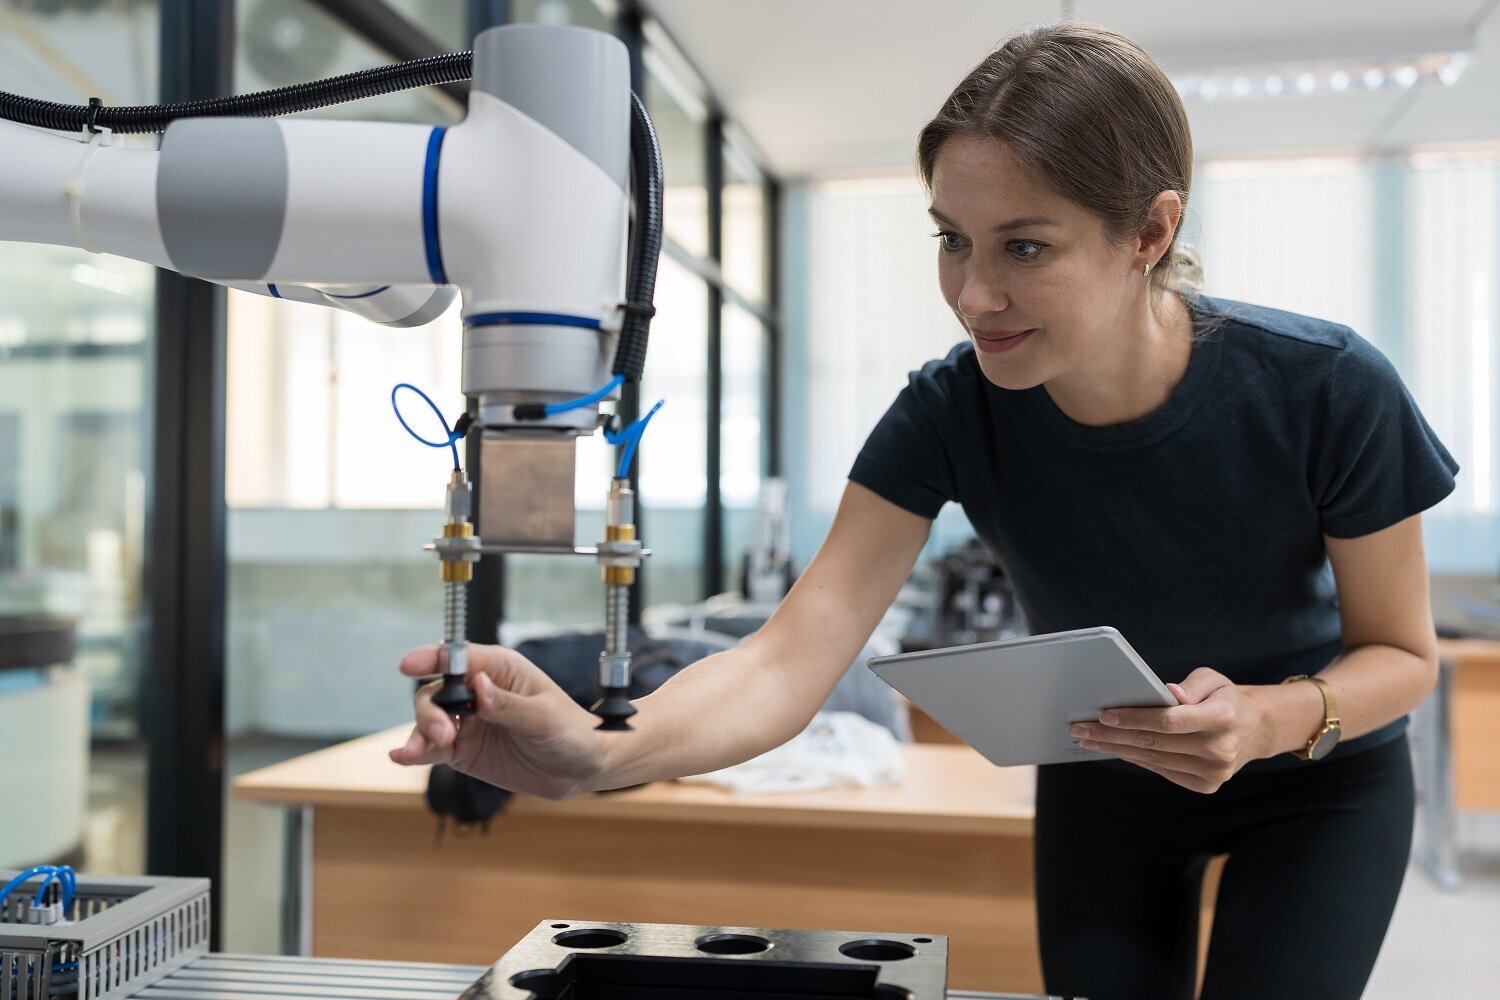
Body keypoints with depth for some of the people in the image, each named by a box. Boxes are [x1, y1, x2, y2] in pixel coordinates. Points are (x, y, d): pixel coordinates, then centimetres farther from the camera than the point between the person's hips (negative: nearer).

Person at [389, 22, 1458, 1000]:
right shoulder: (951, 414, -26)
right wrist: (604, 749, -56)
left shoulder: (1327, 390, -30)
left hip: (1321, 777, -1)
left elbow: (1401, 651, -15)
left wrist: (1275, 717, -38)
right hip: (1104, 782, 2)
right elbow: (791, 658, -35)